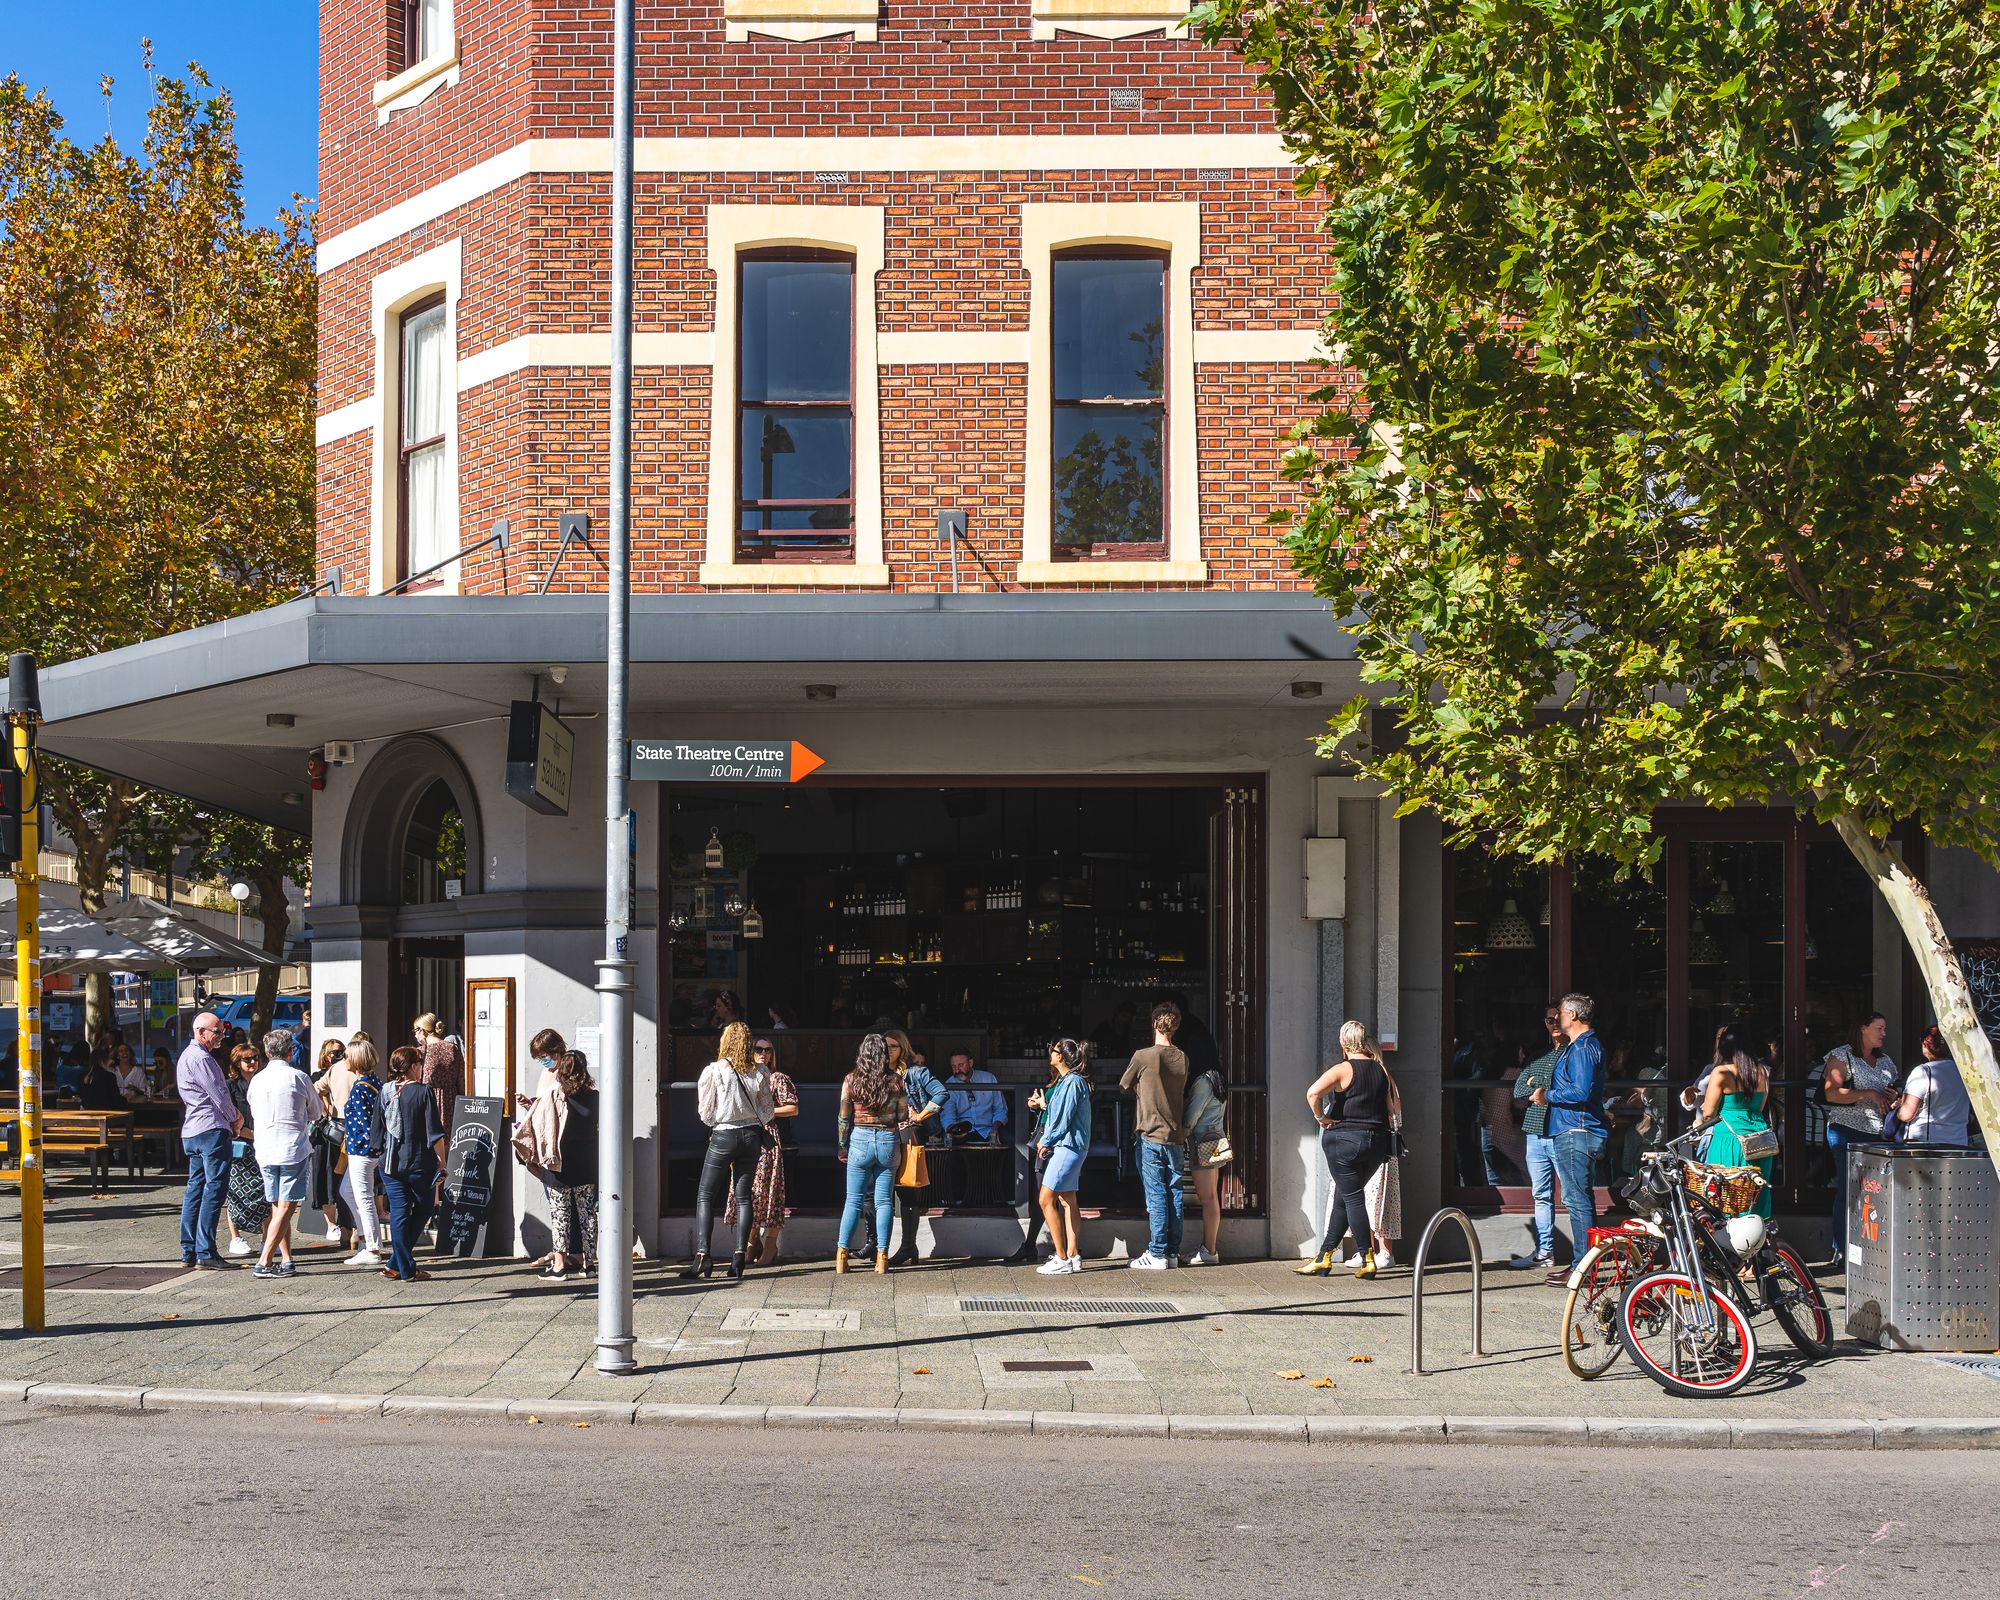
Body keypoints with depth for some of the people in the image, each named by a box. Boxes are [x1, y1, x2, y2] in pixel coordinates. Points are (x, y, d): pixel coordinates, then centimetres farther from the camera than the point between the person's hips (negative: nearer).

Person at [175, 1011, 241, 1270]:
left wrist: (232, 1115, 11)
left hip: (192, 1132, 11)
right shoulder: (200, 1058, -13)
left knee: (196, 1188, 11)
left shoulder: (188, 1055, 21)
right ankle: (205, 1253, -12)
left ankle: (188, 1251, 13)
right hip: (212, 1130, -11)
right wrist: (235, 1118, 2)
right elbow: (218, 1095, -14)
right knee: (214, 1188, -9)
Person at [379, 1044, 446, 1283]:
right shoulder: (423, 1092, -11)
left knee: (398, 1213, 8)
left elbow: (377, 1129, 9)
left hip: (390, 1164, 4)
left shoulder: (385, 1092, 3)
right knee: (422, 1209, 13)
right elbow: (435, 1133, -12)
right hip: (419, 1164, -4)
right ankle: (395, 1263, 10)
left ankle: (405, 1269, 8)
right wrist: (442, 1162, -4)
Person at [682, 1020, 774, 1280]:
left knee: (705, 1197, 4)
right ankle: (739, 1256, 4)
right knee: (743, 1197, 9)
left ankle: (702, 1255, -8)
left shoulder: (713, 1070, -11)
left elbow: (705, 1112, -7)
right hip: (751, 1136, 4)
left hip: (723, 1137, -3)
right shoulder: (759, 1072, -1)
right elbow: (766, 1110, 3)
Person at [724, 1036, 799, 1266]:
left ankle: (770, 1247, -3)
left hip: (769, 1137, -5)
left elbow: (793, 1109, -2)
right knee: (747, 1188, 2)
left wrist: (767, 1111, -10)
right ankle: (753, 1241, 11)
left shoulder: (778, 1079, 2)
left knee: (767, 1187, -6)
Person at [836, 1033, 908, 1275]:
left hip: (860, 1139, 0)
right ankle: (882, 1257, 4)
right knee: (884, 1201, 5)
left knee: (853, 1200, 6)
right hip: (888, 1140, 0)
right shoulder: (895, 1080, -4)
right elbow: (903, 1117, 1)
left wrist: (842, 1146, 9)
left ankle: (841, 1255, 4)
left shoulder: (851, 1080, -4)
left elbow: (843, 1118, -1)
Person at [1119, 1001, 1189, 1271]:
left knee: (1156, 1196, -4)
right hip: (1176, 1137, 5)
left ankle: (1157, 1254, -3)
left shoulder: (1143, 1056, -9)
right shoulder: (1182, 1059, 6)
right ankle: (1172, 1253, 10)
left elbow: (1124, 1087, 6)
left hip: (1151, 1137, -5)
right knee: (1174, 1195, 6)